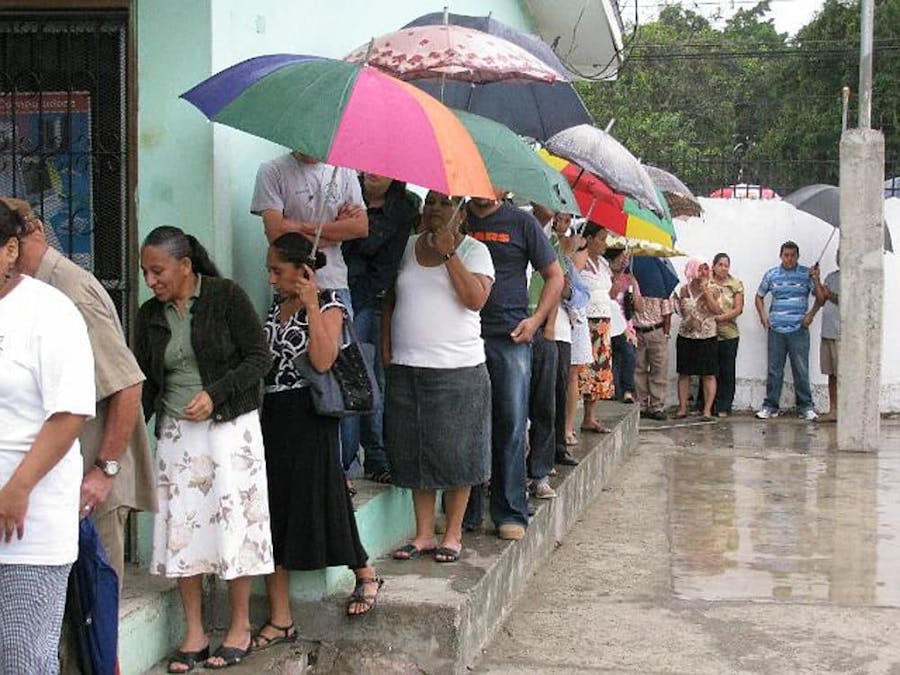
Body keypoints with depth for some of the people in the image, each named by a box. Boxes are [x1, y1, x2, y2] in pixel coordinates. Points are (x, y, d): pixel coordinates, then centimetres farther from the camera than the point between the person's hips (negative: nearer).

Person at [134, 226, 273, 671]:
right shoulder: (150, 316, 6)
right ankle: (194, 633, 13)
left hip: (229, 426, -4)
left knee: (232, 522, 0)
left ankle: (240, 628, 13)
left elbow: (259, 358, -8)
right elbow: (143, 383, 8)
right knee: (181, 529, 3)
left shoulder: (226, 296, -7)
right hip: (175, 431, 4)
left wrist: (215, 393, -18)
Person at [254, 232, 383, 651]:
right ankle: (280, 620, 9)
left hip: (308, 419, -7)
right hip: (273, 416, 7)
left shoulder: (328, 303, -6)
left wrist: (311, 305, -19)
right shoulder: (276, 307, 14)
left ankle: (366, 575, 24)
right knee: (273, 512, 4)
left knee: (313, 502, -2)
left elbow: (323, 360, -21)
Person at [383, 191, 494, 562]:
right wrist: (386, 347, 5)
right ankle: (423, 534, 15)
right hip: (406, 368, 4)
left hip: (458, 368, -4)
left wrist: (448, 253, -16)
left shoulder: (474, 250, 1)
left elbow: (476, 298, -14)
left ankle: (453, 534, 12)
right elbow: (391, 301, 16)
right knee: (414, 454, 6)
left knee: (455, 454, 0)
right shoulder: (407, 248, 13)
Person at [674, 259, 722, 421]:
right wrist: (679, 305, -4)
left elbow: (717, 310, -14)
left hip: (707, 338, -2)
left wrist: (706, 292, -15)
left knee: (708, 375, -2)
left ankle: (707, 410, 0)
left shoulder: (713, 289, -1)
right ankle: (682, 408, 12)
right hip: (686, 336, 3)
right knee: (684, 374, 5)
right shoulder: (684, 289, 5)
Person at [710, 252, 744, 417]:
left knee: (727, 371, 4)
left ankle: (724, 407, 10)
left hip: (729, 335, 1)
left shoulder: (736, 285, 4)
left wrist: (720, 317, -13)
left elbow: (738, 309, -3)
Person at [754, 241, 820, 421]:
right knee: (774, 370, 5)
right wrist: (763, 315, 5)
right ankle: (770, 406, 12)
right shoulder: (771, 274, 9)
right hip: (776, 329, 2)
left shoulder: (807, 274, 2)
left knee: (801, 370, -1)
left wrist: (811, 314, -6)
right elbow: (759, 296, 19)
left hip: (799, 330, -2)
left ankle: (806, 407, 7)